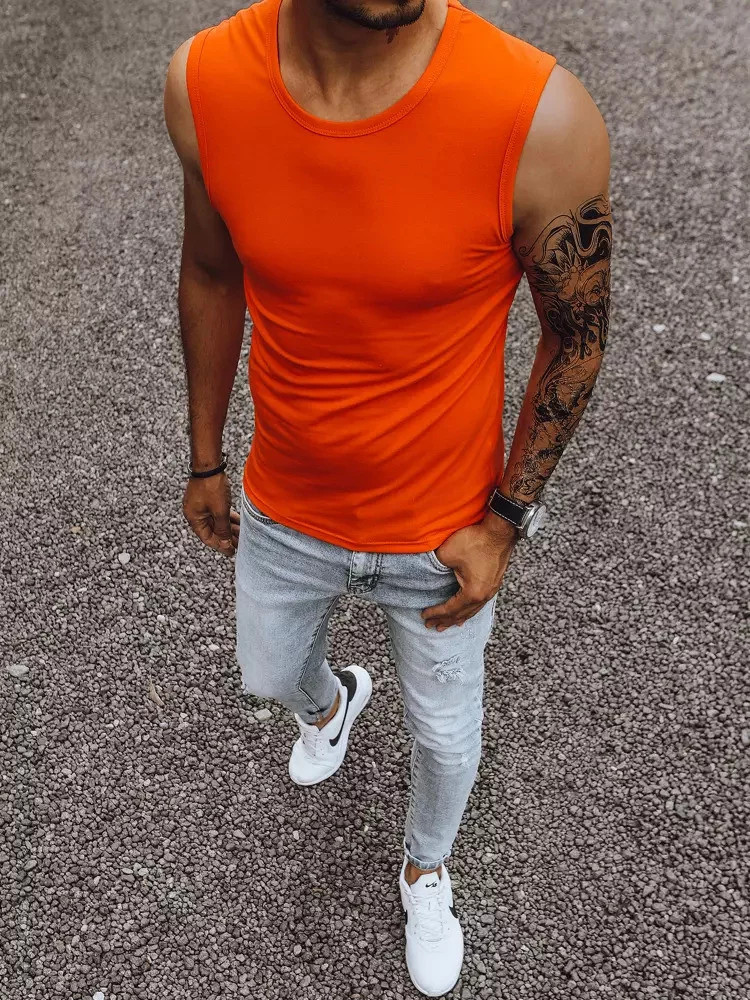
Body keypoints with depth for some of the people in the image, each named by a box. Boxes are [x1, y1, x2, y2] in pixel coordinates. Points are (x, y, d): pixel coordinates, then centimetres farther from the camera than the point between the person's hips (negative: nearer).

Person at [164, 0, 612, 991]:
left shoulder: (543, 119, -29)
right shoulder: (203, 81, -18)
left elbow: (577, 334, -12)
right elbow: (212, 277, -1)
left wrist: (503, 520, -10)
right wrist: (205, 461, 8)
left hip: (443, 528, -2)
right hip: (282, 509, 3)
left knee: (445, 736, 22)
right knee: (270, 674, 30)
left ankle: (426, 869, 58)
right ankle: (332, 700, 70)